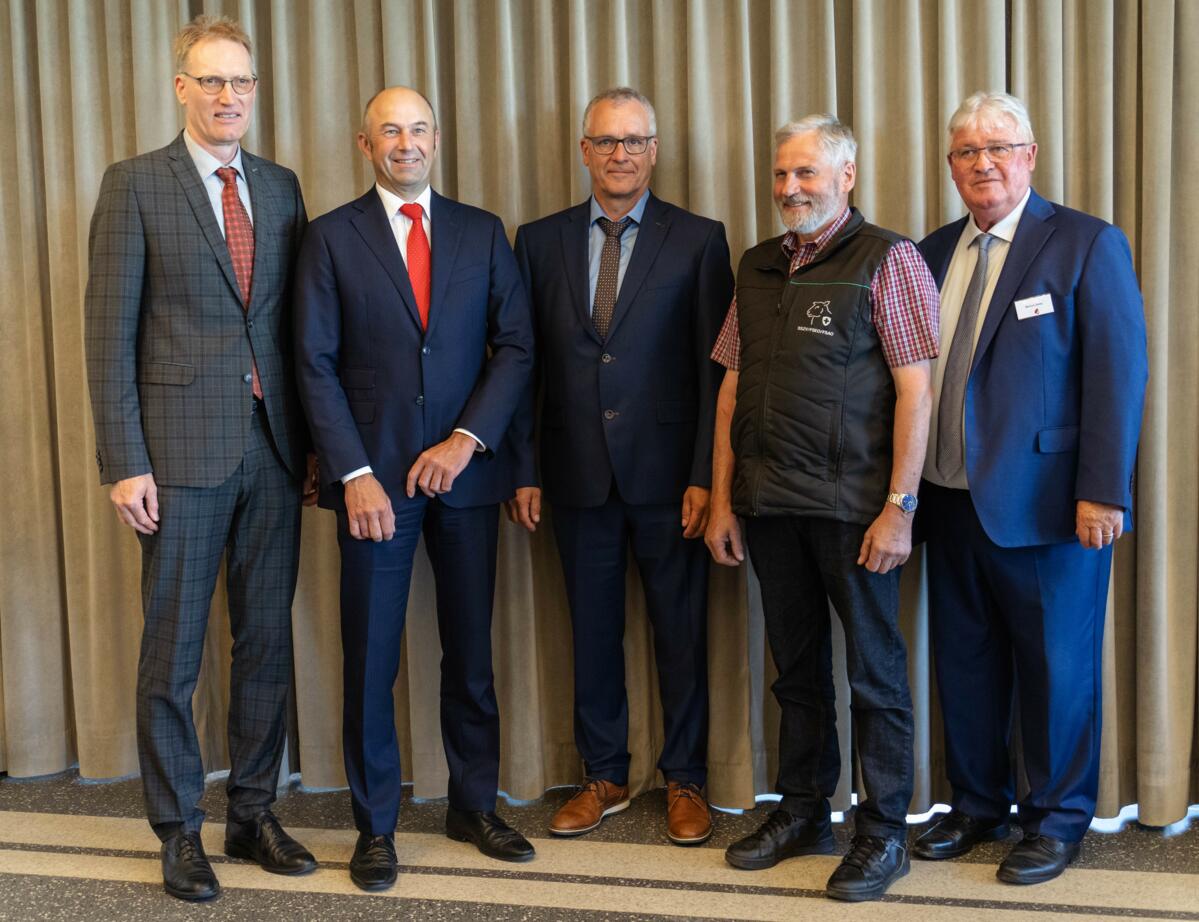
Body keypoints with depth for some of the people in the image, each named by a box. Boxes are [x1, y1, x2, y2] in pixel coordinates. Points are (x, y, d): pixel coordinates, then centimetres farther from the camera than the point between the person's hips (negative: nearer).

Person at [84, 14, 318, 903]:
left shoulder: (281, 187, 11)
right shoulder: (134, 185, -1)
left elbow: (298, 323, 12)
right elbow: (110, 331, -5)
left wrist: (311, 441, 6)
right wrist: (123, 460, -11)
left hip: (275, 449, 4)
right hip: (182, 449, -4)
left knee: (268, 639, 10)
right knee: (173, 649, 4)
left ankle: (254, 812, 24)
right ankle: (179, 830, 17)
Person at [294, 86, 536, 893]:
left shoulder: (483, 233, 8)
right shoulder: (332, 237, 2)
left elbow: (517, 346, 4)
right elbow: (317, 365, -3)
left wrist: (467, 439, -9)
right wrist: (355, 474, -11)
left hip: (465, 471, 2)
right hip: (375, 477, -2)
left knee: (471, 652, 10)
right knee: (371, 660, 3)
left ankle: (475, 806, 24)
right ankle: (376, 826, 15)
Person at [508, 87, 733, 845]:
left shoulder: (698, 240, 0)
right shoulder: (540, 240, 7)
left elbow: (716, 368, -4)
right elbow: (525, 361, 7)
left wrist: (705, 475, -9)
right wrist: (524, 469, 2)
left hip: (667, 472, -2)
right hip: (578, 472, 3)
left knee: (682, 632, 6)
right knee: (592, 631, 11)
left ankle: (685, 781, 21)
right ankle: (605, 776, 26)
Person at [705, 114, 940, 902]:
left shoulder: (887, 261, -5)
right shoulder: (758, 269, 12)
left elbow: (915, 391, -10)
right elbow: (733, 387, 13)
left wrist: (900, 506, -15)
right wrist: (722, 499, 9)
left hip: (852, 504, -5)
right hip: (770, 503, 5)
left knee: (875, 668, 3)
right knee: (797, 666, 15)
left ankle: (885, 831, 15)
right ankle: (803, 813, 28)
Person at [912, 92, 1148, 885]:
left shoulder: (1087, 245, -6)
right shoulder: (934, 253, 10)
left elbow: (1119, 372, -11)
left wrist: (1103, 491, -16)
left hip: (1046, 505, -5)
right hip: (953, 496, 6)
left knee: (1056, 665, 5)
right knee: (965, 661, 14)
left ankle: (1058, 821, 21)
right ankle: (978, 808, 30)